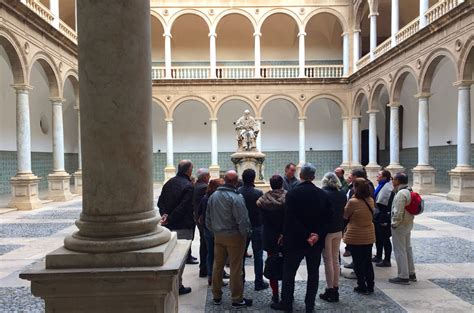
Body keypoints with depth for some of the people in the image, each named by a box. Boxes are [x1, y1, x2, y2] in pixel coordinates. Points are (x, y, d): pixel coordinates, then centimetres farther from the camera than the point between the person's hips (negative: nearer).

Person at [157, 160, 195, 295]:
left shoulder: (169, 183, 8)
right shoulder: (188, 186, -17)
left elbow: (161, 201, 7)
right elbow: (183, 207, -21)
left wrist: (164, 214, -5)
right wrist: (169, 219, -13)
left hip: (169, 225, 8)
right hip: (182, 227, -8)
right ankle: (177, 286, 9)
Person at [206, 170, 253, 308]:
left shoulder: (213, 196, 2)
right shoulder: (236, 197, -18)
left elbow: (208, 217, 10)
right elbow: (242, 219, -20)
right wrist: (245, 234, -5)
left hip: (218, 235, 6)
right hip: (234, 236, -6)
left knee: (217, 265, 15)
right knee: (235, 268, 3)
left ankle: (217, 296, 26)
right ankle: (237, 299, 13)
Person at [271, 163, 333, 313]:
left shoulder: (292, 193, -13)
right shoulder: (322, 194, -1)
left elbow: (290, 219, -18)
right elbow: (328, 217, -2)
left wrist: (306, 236, -14)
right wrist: (318, 234, -5)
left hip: (295, 240, -3)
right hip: (317, 241, 3)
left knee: (289, 273, 10)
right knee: (313, 273, 14)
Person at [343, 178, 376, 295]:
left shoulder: (353, 201, -21)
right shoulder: (371, 200, -3)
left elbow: (345, 215, -6)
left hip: (355, 236, -6)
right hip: (369, 236, 6)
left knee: (358, 262, 7)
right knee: (368, 261, 16)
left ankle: (362, 287, 13)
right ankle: (370, 286, 24)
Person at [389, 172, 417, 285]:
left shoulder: (401, 193, -22)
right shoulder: (409, 191, 9)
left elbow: (398, 212, -26)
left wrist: (394, 224, -15)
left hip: (400, 225, -10)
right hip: (408, 224, 10)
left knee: (400, 250, -1)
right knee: (408, 248, 18)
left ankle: (403, 276, 5)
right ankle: (411, 273, 28)